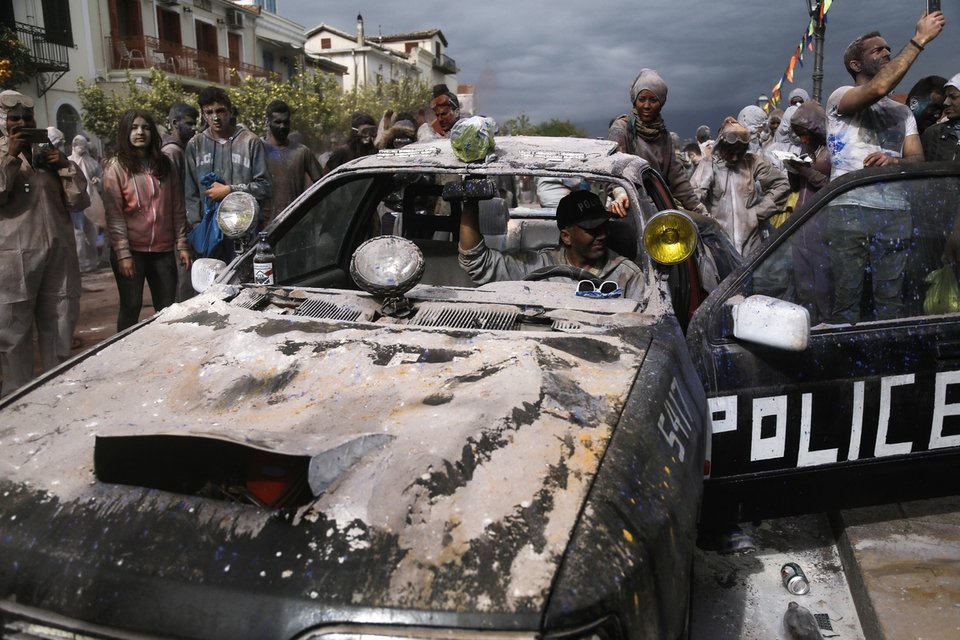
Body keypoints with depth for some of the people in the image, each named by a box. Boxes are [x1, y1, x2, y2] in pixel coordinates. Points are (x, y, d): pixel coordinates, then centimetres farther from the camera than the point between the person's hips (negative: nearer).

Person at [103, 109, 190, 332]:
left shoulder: (165, 164, 9)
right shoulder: (116, 167, -2)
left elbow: (178, 208, 9)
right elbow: (114, 215, -7)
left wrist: (182, 245, 3)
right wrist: (123, 254, -14)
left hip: (163, 249, 3)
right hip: (131, 249, -3)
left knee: (168, 309, 5)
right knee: (131, 306, 2)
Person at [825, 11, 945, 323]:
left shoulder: (902, 112, 24)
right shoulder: (840, 97, 6)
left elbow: (917, 158, 14)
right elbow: (878, 88, -15)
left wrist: (895, 161, -9)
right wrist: (918, 40, -9)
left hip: (895, 212, 5)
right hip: (849, 209, -5)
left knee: (891, 297, 2)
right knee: (847, 296, -6)